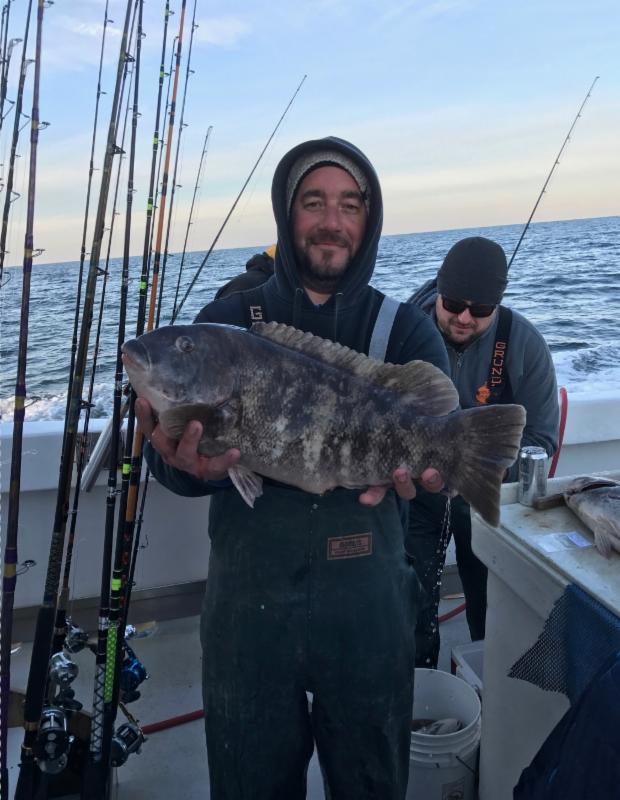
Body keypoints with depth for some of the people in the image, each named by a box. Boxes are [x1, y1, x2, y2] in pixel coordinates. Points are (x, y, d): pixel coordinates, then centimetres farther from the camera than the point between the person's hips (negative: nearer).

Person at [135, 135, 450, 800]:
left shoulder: (406, 329, 1)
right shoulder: (226, 321, 0)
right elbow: (167, 451, -9)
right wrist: (190, 466, -32)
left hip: (366, 596, 1)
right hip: (248, 594, 0)